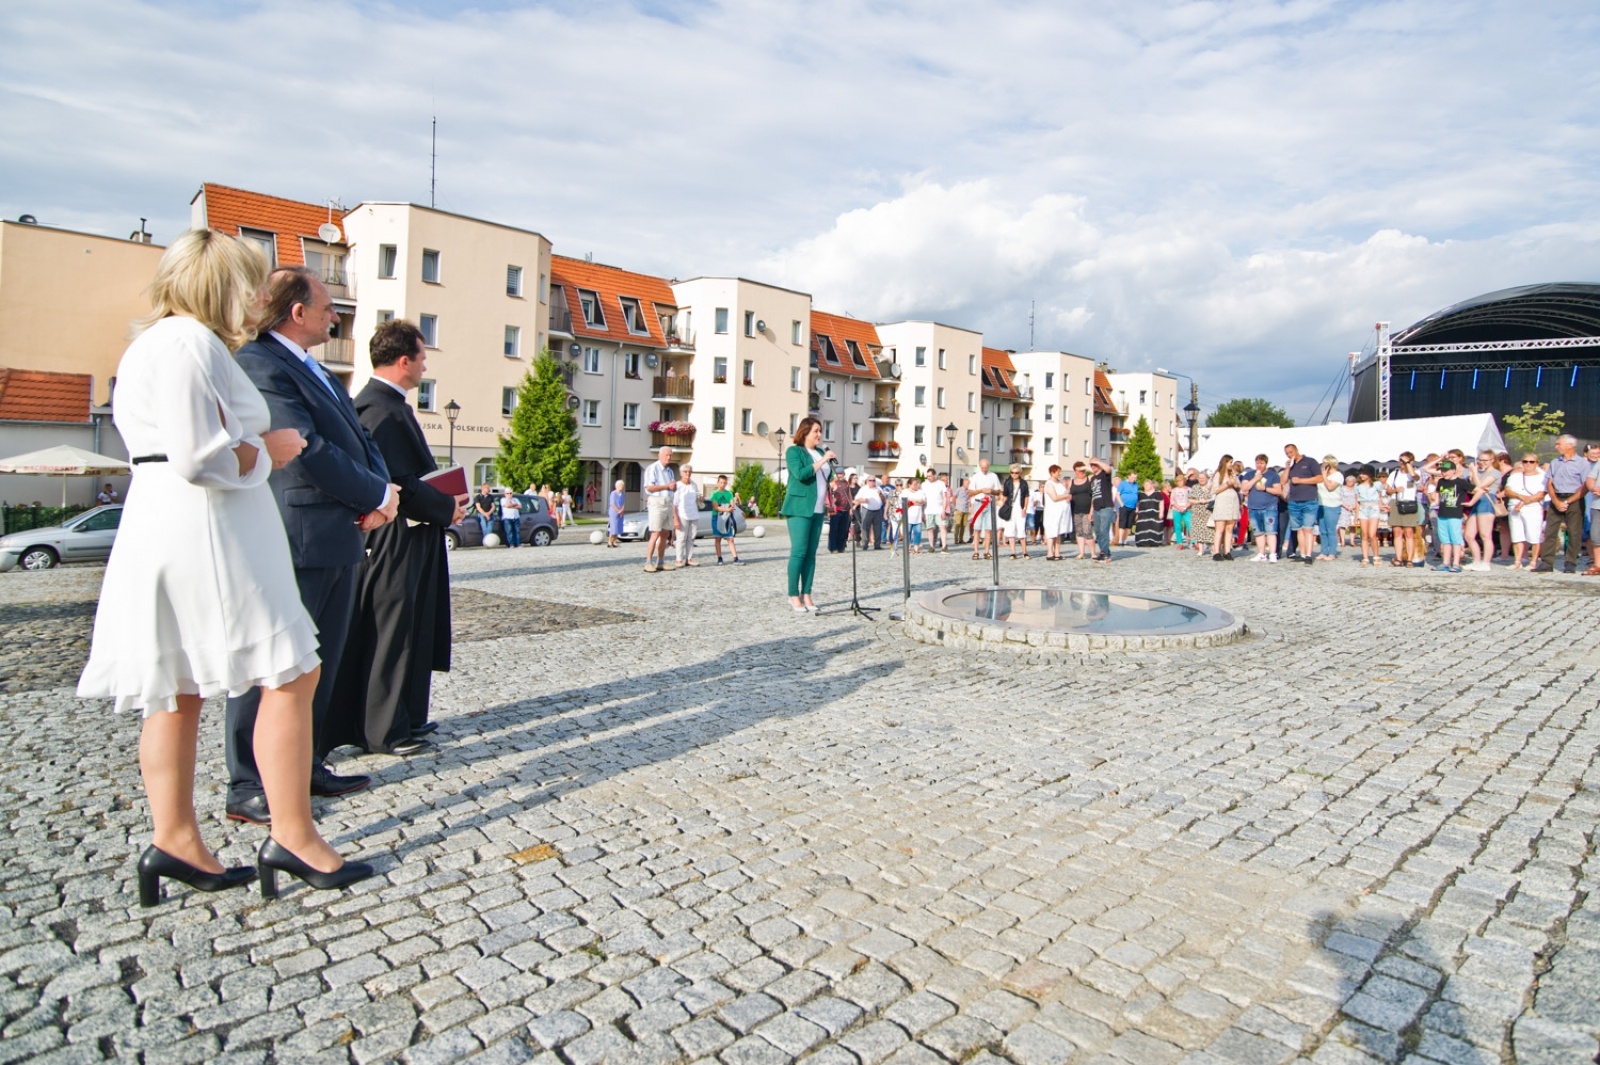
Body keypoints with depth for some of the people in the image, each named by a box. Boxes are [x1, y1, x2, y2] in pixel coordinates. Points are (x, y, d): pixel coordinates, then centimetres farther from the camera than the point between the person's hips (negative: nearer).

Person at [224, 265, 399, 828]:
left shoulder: (315, 370, 18)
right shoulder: (257, 365, -12)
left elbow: (359, 437, 15)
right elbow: (308, 450, -20)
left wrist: (379, 494, -3)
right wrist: (378, 496, -9)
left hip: (339, 538, 10)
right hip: (296, 542, -10)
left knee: (321, 662, 16)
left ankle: (307, 766, 29)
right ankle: (249, 790, 11)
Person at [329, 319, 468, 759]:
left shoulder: (388, 404, 14)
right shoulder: (383, 409, -19)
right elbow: (397, 484, -24)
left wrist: (444, 500, 10)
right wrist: (446, 508, -13)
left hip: (408, 541, 11)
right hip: (395, 541, -11)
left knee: (410, 632, 17)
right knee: (391, 634, -1)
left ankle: (403, 718, 28)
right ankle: (383, 730, 11)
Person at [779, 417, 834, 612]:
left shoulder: (821, 452, 14)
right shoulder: (794, 451, -4)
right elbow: (800, 474, -19)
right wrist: (822, 460, -17)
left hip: (818, 509, 6)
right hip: (799, 508, -6)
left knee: (811, 553, 5)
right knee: (799, 551, -9)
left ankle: (806, 595, 8)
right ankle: (794, 596, -3)